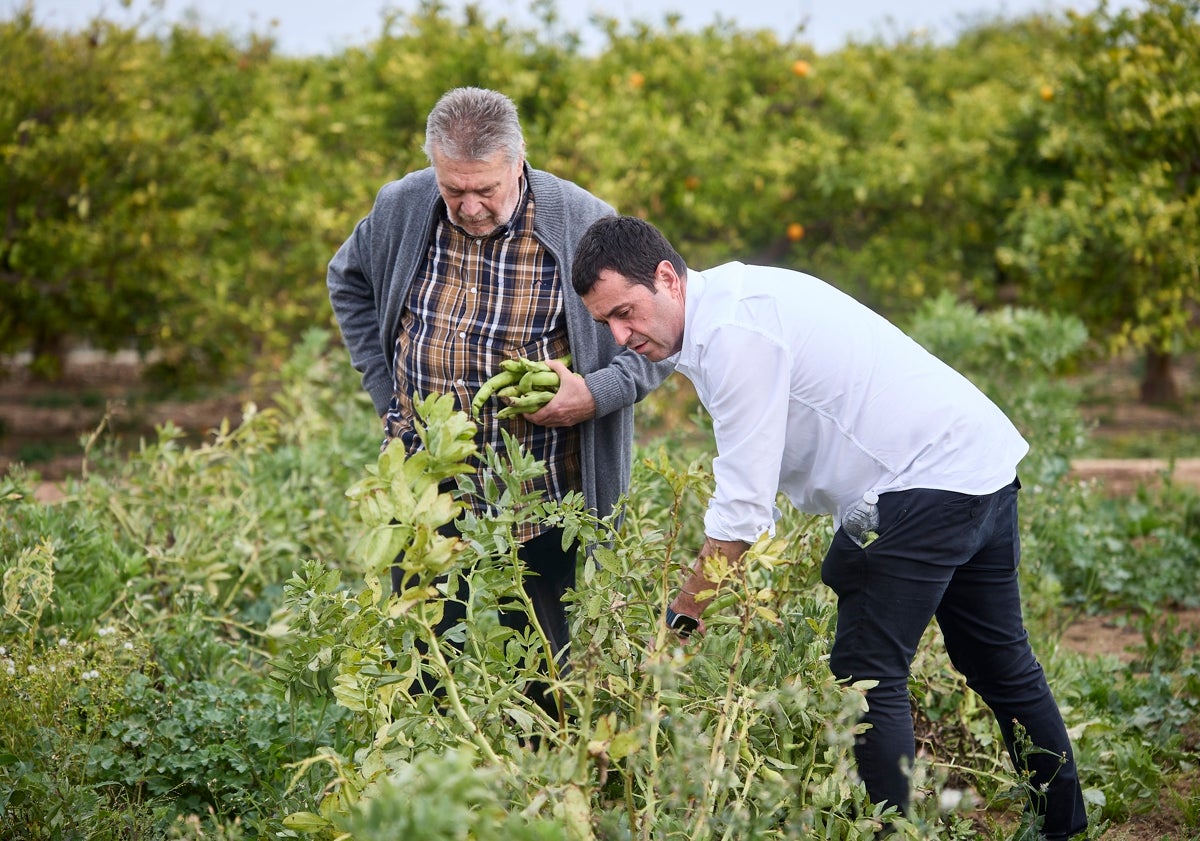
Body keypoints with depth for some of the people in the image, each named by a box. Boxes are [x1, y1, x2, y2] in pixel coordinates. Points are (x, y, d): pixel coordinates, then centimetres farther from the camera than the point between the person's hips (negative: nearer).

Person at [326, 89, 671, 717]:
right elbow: (349, 284, 19)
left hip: (539, 499, -3)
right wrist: (384, 388, 9)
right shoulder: (401, 209, -3)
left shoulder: (586, 225, -12)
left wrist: (597, 394, -19)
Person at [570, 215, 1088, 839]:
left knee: (867, 678, -9)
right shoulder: (730, 298, 10)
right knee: (1001, 666, 21)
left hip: (925, 480, -11)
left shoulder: (737, 332, -21)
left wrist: (682, 616, -12)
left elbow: (743, 506, -21)